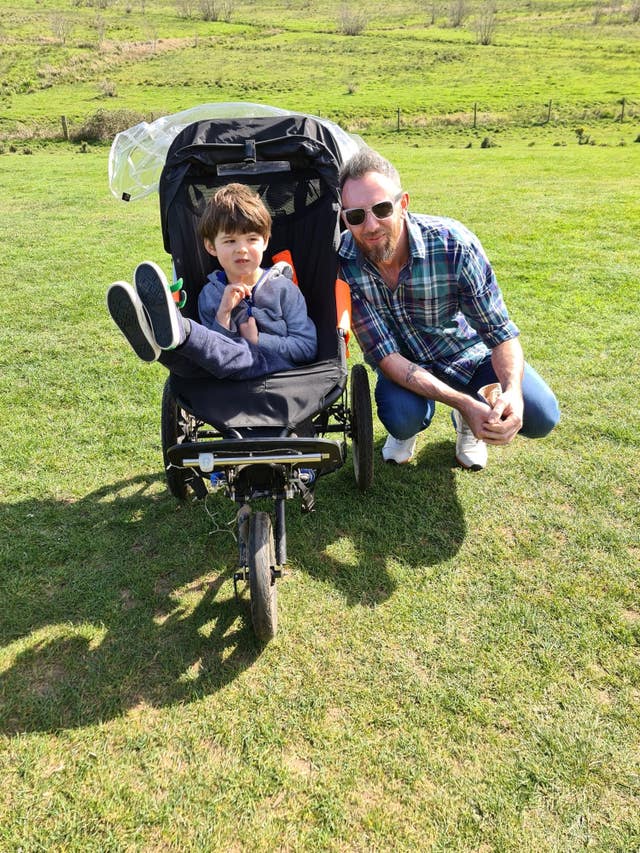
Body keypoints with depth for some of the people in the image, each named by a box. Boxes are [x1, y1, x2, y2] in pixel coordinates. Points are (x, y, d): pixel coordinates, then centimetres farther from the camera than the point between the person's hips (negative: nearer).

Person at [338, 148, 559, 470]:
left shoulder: (453, 243, -28)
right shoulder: (342, 260, -25)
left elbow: (500, 331, -22)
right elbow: (385, 355, -26)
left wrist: (513, 391, -44)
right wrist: (463, 402, -37)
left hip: (467, 350, 0)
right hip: (404, 360, 0)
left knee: (541, 417, -18)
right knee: (401, 419, -31)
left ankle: (466, 423, 16)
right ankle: (415, 420, 10)